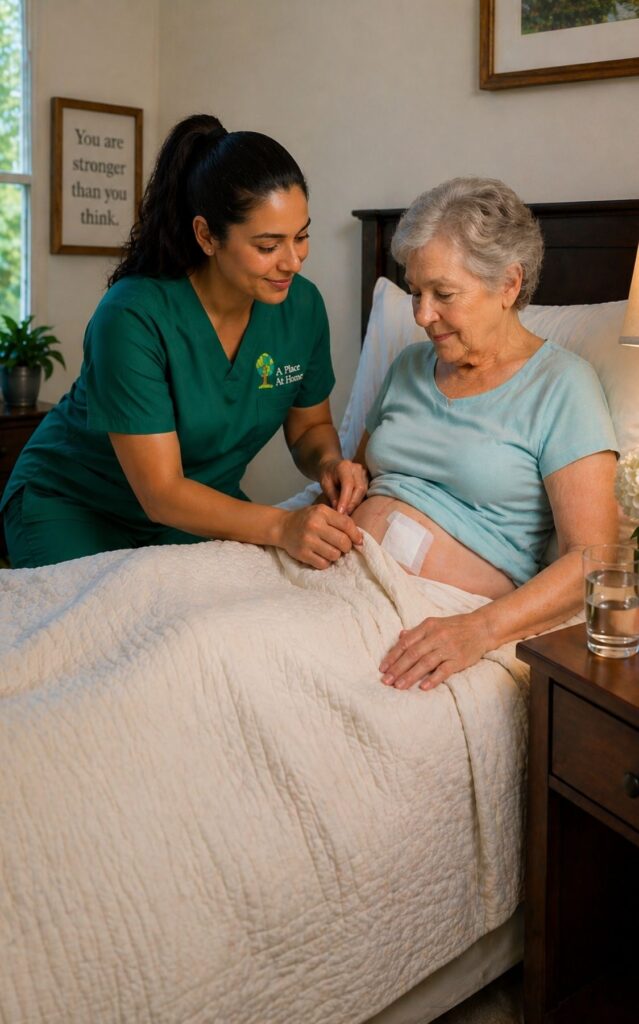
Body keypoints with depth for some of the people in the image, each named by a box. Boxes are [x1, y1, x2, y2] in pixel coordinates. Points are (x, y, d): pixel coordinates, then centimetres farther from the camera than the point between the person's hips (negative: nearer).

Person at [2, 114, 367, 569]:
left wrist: (330, 461, -19)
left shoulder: (302, 305, -12)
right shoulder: (132, 316, -29)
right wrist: (280, 525, -44)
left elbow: (310, 425, 4)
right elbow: (161, 493, -30)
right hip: (72, 506, -4)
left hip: (205, 506, 4)